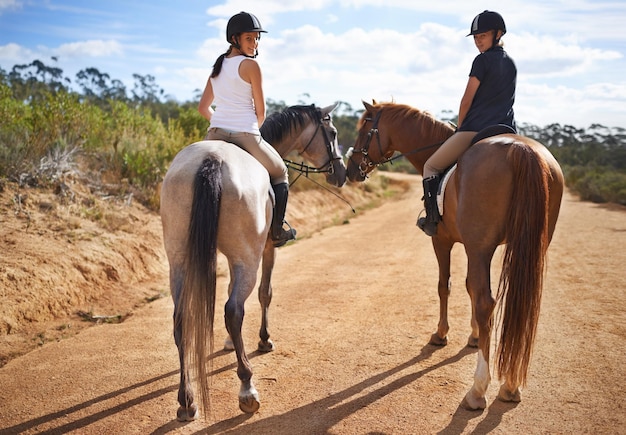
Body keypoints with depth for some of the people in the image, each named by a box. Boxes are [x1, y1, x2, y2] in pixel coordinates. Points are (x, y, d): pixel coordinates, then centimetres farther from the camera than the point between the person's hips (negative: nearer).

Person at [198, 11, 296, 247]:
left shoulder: (217, 67, 14)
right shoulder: (250, 65, -7)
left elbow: (203, 108, 18)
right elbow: (260, 112, -4)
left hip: (215, 135, 6)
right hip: (246, 135, -6)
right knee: (280, 173, 19)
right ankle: (277, 231, 19)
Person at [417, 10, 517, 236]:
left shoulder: (483, 60, -4)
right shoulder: (511, 63, 20)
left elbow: (467, 100, -4)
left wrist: (459, 127, 11)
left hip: (475, 129, -8)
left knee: (431, 167, 3)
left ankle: (432, 218, -6)